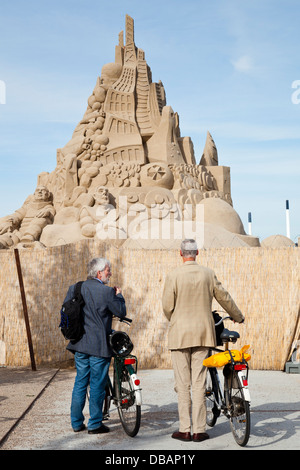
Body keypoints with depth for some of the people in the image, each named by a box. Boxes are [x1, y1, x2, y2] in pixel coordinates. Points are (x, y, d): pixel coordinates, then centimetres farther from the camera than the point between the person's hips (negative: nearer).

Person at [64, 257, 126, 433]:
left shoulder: (75, 288, 4)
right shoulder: (107, 291, -14)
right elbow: (121, 312, -7)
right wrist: (119, 295, 8)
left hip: (80, 344, 6)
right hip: (99, 345, -6)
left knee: (80, 383, 14)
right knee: (97, 385, 3)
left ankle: (76, 422, 20)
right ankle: (95, 424, 10)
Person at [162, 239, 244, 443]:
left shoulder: (173, 275, -7)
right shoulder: (208, 274, 1)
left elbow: (167, 306, -6)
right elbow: (224, 298, 11)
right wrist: (238, 317, 27)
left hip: (180, 334, -2)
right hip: (203, 334, 2)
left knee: (183, 384, 4)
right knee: (199, 383, 6)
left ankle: (185, 430, 7)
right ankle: (199, 430, 9)